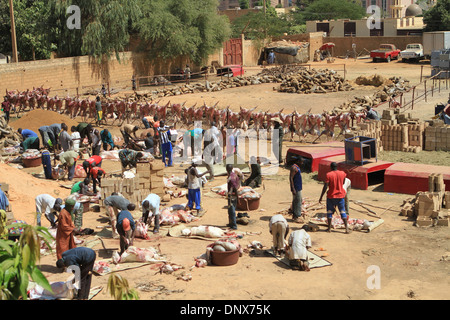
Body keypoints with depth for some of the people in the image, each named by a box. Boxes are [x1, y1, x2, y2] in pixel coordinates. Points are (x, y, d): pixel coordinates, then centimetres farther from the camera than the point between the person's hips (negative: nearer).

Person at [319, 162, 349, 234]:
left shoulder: (329, 175, -12)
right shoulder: (342, 173, -2)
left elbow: (325, 187, -14)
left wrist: (321, 197, -8)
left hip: (331, 196, -2)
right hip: (341, 195, 2)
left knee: (329, 212, 11)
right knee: (343, 212, 7)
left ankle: (329, 228, 14)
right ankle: (347, 228, 1)